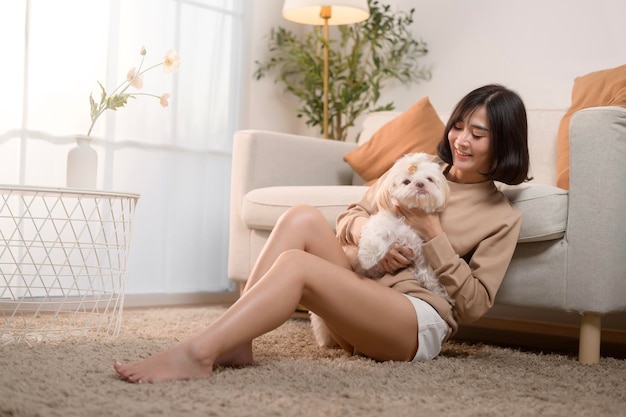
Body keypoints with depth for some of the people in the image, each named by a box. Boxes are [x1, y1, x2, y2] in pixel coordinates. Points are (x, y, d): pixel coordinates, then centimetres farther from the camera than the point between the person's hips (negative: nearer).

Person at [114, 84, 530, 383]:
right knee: (303, 218, -22)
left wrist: (433, 235, -10)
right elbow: (350, 217, 17)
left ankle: (196, 354, -36)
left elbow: (474, 303, -2)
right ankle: (234, 341, -27)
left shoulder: (502, 217, 4)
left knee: (296, 264, -30)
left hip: (420, 323, -5)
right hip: (362, 299, 6)